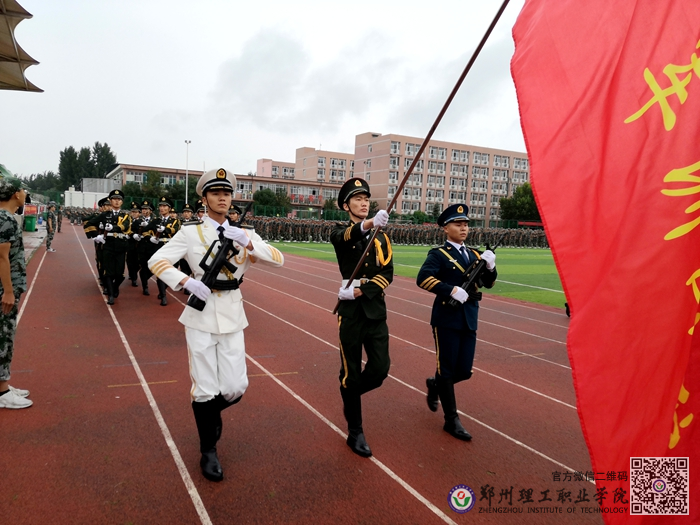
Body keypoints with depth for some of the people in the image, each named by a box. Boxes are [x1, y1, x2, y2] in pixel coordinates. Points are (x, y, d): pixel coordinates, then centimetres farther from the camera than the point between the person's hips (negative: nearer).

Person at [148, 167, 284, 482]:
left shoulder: (244, 236, 7)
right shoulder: (190, 233, 0)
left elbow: (278, 260, -4)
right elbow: (156, 261, -5)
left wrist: (248, 242, -18)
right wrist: (187, 282, -18)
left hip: (232, 317, 3)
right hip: (201, 315, -2)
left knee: (236, 388, 2)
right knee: (205, 389, 4)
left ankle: (212, 412, 38)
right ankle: (208, 450, 25)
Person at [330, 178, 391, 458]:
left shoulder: (381, 237, 11)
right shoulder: (340, 232, 0)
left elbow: (387, 273, 1)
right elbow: (348, 236, -27)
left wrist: (361, 291, -15)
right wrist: (369, 223, -49)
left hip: (376, 310, 4)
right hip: (351, 311, -3)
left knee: (380, 369, 1)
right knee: (351, 372, 3)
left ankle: (350, 393, 33)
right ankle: (355, 432, 18)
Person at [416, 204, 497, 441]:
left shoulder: (474, 255, 14)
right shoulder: (438, 254, -6)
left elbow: (488, 283, 12)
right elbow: (423, 278, -21)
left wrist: (490, 266, -7)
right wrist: (452, 290, -27)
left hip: (469, 320, 6)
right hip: (446, 319, -6)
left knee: (464, 371, 9)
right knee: (447, 369, 3)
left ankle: (434, 385, 39)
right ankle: (451, 420, 16)